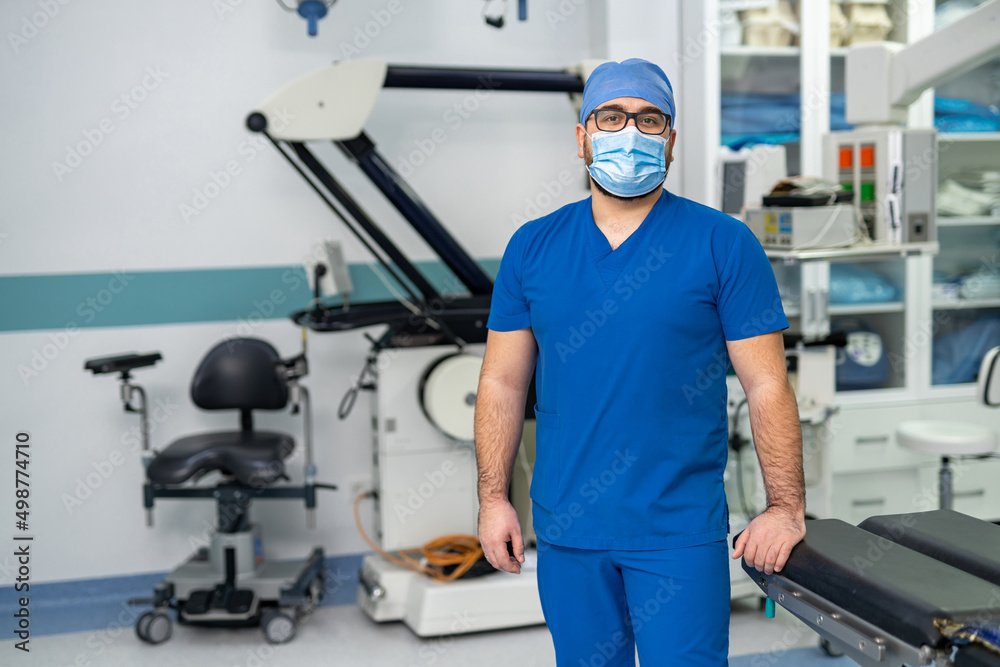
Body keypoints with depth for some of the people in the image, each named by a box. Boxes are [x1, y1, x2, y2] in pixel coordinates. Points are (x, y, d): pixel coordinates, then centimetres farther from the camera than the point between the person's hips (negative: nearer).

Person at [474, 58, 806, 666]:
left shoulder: (724, 245, -3)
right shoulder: (532, 247, 5)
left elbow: (767, 386, -4)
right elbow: (503, 384, 7)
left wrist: (786, 507, -8)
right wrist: (493, 498, 2)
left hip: (681, 531, -2)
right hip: (565, 527, 3)